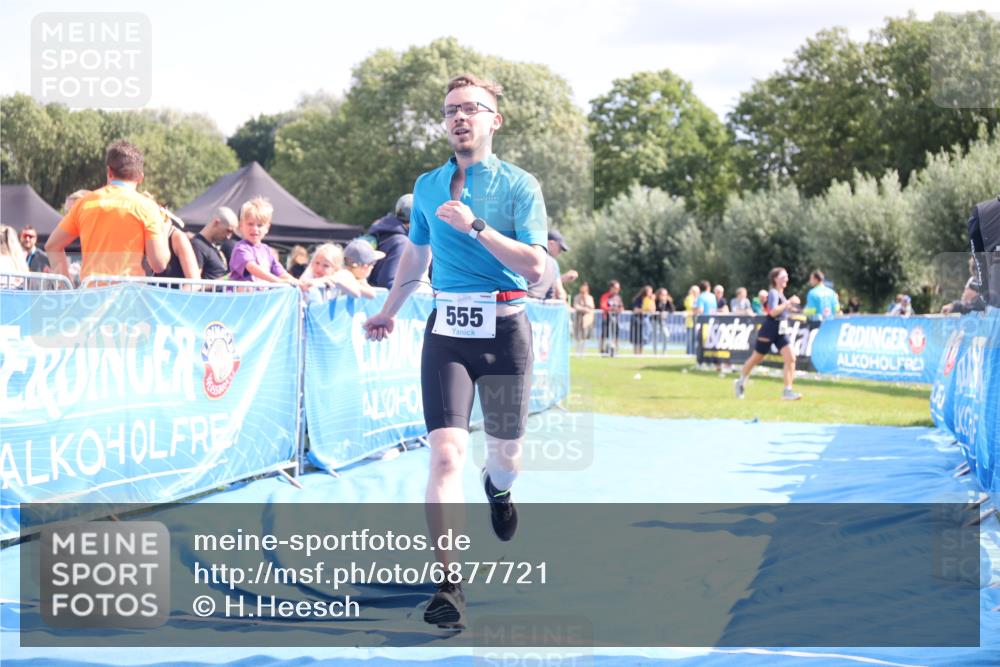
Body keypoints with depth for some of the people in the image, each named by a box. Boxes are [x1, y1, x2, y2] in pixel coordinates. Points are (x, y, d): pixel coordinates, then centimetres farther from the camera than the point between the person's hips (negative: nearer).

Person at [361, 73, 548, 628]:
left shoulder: (519, 186, -2)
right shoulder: (427, 187, 10)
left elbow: (535, 266, -12)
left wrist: (476, 226, -20)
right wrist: (388, 311, 31)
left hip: (504, 329, -1)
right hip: (446, 328, 1)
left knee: (505, 455, 12)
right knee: (447, 453, -15)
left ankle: (498, 489, 52)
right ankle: (448, 583, -13)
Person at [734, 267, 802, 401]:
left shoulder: (781, 293, 12)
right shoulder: (773, 293, -15)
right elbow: (773, 312, -30)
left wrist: (790, 304, 17)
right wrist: (788, 302, -29)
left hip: (781, 331, 7)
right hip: (769, 330, -7)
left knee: (790, 358, -10)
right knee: (756, 358, 9)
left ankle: (787, 391, -10)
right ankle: (741, 382, 31)